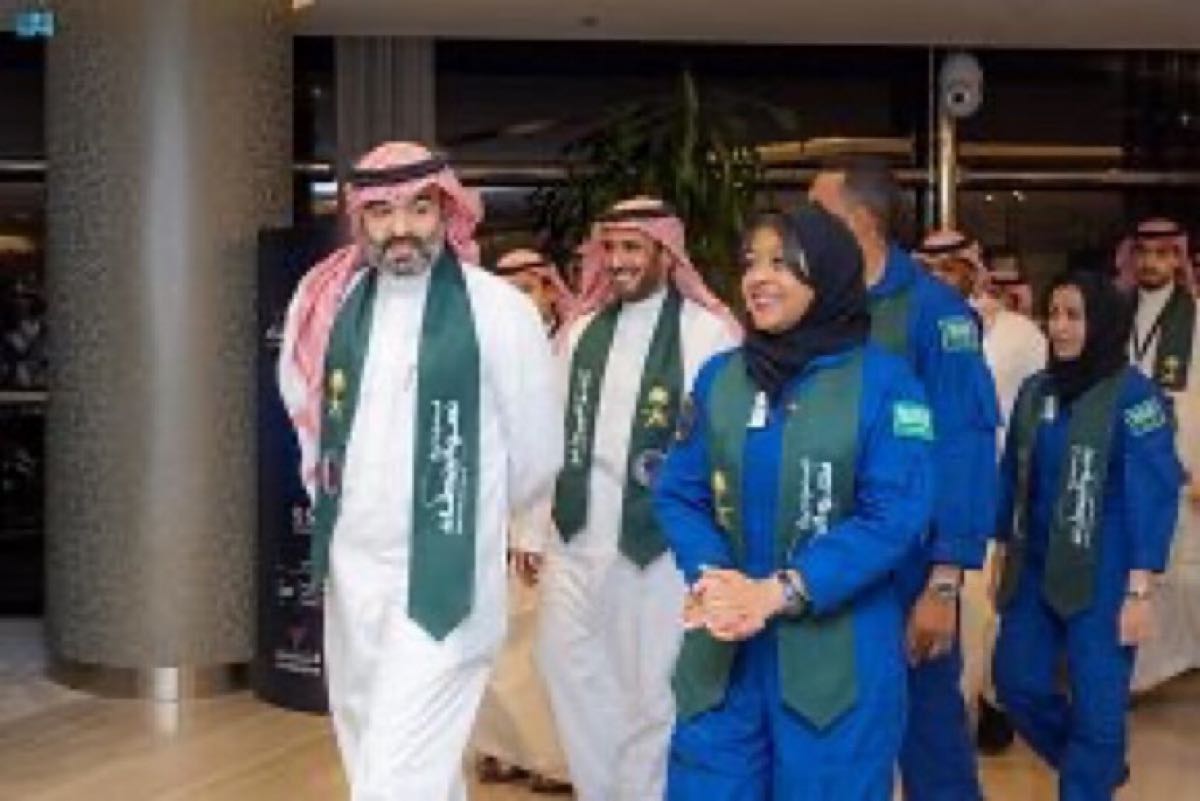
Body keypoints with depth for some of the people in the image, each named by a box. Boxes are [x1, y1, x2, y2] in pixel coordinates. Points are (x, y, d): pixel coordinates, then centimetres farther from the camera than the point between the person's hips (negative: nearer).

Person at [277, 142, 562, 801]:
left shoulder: (495, 307, -12)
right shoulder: (331, 302, 3)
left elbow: (537, 448, -2)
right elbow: (303, 404, 23)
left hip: (441, 579, -6)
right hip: (349, 571, 6)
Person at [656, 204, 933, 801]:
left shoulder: (884, 380, -4)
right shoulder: (718, 376, 8)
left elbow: (895, 515, -12)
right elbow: (679, 495, 5)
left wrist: (778, 593, -19)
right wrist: (712, 580, -15)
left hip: (840, 654, -3)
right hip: (723, 649, 3)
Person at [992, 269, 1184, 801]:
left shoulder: (1134, 395, -11)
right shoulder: (1035, 391, 5)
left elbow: (1154, 495, -13)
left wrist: (1139, 591, -15)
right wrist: (1003, 559, 13)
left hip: (1104, 577, -6)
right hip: (1035, 571, 6)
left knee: (1095, 706, 1)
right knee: (1017, 682, 10)